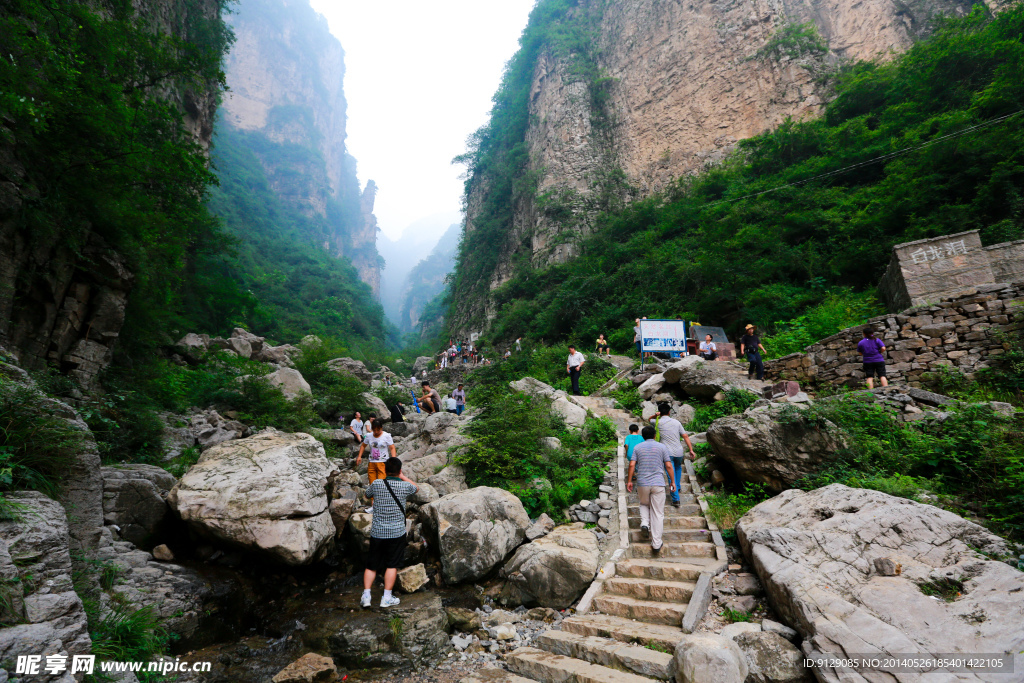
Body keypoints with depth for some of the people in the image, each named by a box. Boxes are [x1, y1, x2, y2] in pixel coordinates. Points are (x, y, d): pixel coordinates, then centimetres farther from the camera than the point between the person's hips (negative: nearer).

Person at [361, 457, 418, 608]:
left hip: (377, 532, 2)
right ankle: (386, 598, 15)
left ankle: (366, 595, 14)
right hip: (397, 532, -2)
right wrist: (403, 476, 19)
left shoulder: (376, 484, -8)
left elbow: (367, 495, 16)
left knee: (371, 565, 15)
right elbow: (416, 487, 15)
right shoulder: (405, 486, -10)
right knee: (392, 565, 10)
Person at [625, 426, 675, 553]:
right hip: (658, 483, -1)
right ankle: (656, 544, 4)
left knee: (644, 504, 28)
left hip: (642, 483, 1)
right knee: (657, 514, 4)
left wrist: (629, 481, 5)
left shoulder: (637, 447, 5)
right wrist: (672, 482, 9)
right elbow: (668, 466, 0)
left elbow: (632, 465, -2)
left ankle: (644, 523, 2)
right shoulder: (662, 447, 3)